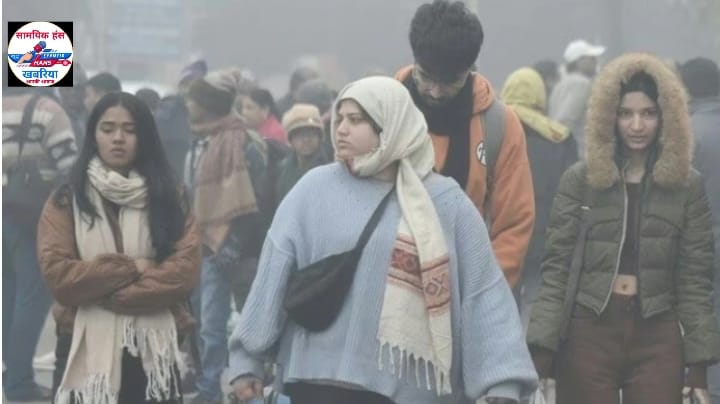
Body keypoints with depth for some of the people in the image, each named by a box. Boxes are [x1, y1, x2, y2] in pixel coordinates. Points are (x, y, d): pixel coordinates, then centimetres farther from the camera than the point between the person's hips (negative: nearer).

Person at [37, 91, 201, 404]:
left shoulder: (167, 198, 6)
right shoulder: (66, 201, 3)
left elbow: (185, 269, -8)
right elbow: (58, 274, -9)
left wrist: (107, 292, -13)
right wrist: (130, 268, -12)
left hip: (153, 351, 1)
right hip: (86, 351, -1)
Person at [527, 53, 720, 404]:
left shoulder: (687, 185, 4)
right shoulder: (579, 179, 2)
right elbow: (555, 268, -2)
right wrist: (541, 349, -11)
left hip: (658, 336, 1)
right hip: (590, 332, -1)